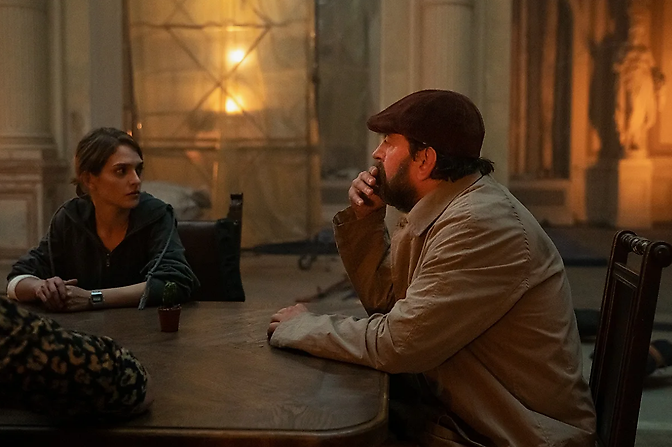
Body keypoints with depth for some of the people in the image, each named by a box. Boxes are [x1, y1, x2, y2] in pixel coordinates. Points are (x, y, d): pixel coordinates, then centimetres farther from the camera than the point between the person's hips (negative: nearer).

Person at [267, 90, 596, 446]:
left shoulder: (481, 225, -25)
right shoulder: (442, 213, 5)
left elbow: (398, 343, -26)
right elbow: (384, 299, 12)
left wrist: (301, 328, -12)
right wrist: (365, 219, 0)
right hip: (461, 413, 8)